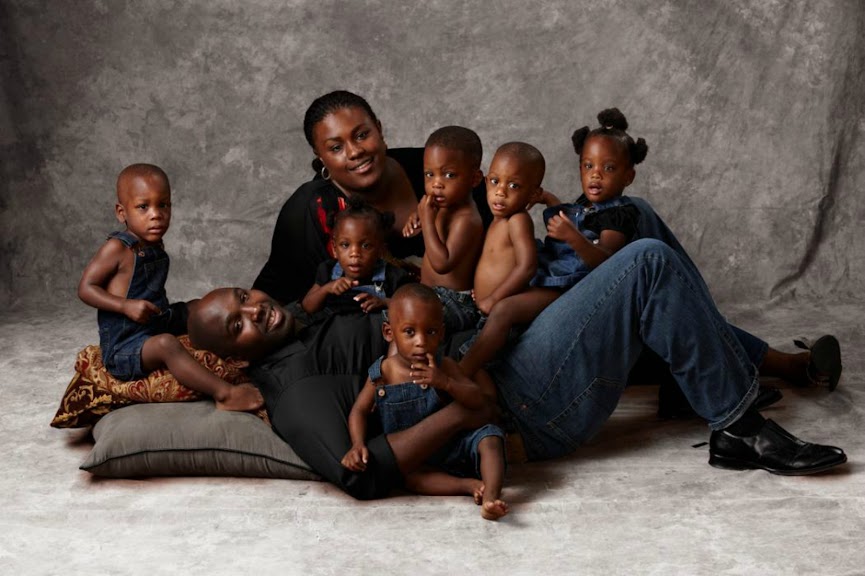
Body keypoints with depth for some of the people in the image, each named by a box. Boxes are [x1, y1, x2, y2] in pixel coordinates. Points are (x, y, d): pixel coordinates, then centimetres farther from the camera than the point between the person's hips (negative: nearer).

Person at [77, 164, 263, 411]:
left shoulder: (155, 248, 9)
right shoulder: (117, 248, -15)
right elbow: (86, 288, -16)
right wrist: (126, 305, -26)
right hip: (124, 348, -10)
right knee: (166, 344, -35)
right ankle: (224, 394, -44)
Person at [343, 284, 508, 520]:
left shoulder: (443, 367, -10)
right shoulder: (383, 372, -7)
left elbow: (481, 401, -15)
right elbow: (360, 410, 2)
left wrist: (445, 382, -32)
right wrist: (358, 445, -17)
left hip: (452, 445, 0)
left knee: (489, 437, -24)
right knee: (407, 475, -32)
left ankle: (491, 496, -39)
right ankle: (471, 485, -29)